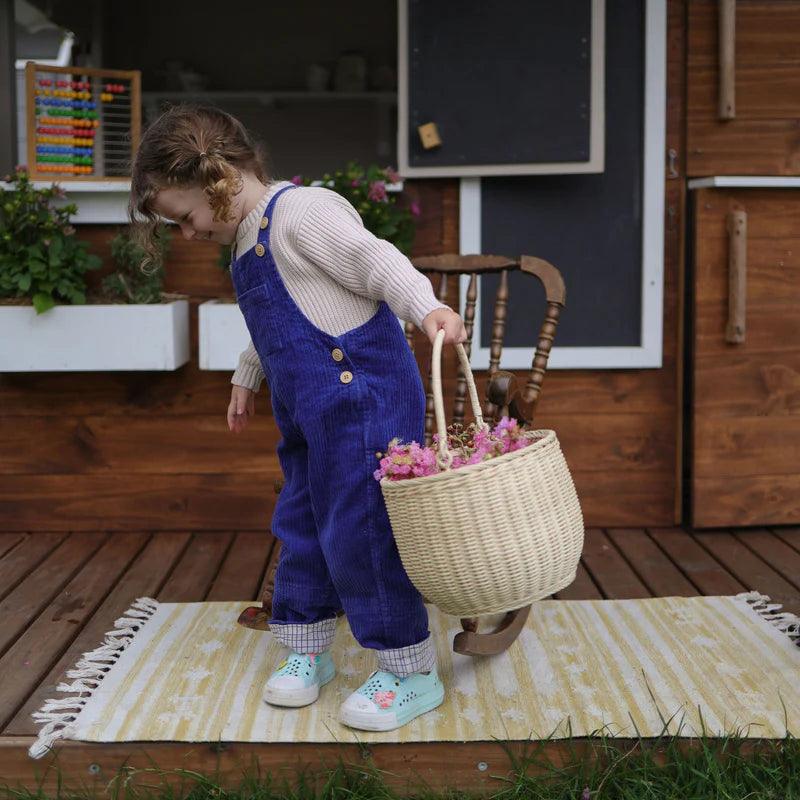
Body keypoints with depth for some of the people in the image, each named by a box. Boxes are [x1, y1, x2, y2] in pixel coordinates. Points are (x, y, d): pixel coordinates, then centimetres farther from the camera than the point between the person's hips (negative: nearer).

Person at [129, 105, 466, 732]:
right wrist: (248, 376, 37)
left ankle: (411, 672, 5)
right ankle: (307, 650, 31)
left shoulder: (300, 211, -13)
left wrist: (426, 307, -35)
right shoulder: (248, 241, 18)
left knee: (359, 528, -8)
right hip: (309, 415, 10)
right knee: (300, 525, 15)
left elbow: (375, 262, -21)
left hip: (364, 395, -10)